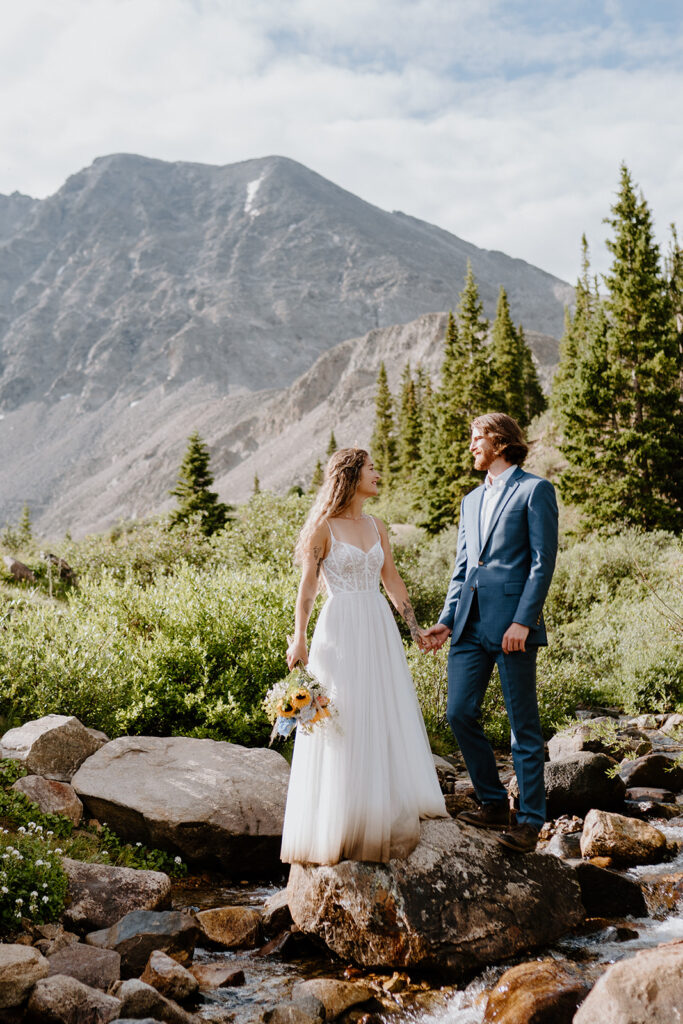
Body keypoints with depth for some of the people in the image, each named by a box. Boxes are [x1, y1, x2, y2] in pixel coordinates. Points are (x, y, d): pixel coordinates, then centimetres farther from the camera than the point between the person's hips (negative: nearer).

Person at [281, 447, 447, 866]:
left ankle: (384, 819, 19)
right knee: (343, 727, -2)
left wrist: (416, 628, 16)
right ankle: (338, 827, 10)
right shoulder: (322, 527, -5)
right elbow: (308, 585, -6)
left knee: (386, 721, 7)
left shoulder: (377, 527, 11)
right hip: (341, 630, -6)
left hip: (379, 631, 6)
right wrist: (300, 638, -12)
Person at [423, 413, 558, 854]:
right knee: (460, 714, 5)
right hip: (471, 626, 7)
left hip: (513, 624, -7)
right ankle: (494, 802, 21)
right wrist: (447, 620, 10)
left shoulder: (535, 490, -2)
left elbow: (543, 561, -9)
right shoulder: (471, 500, 20)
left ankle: (531, 820, 12)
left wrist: (523, 621, -16)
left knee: (524, 726, 1)